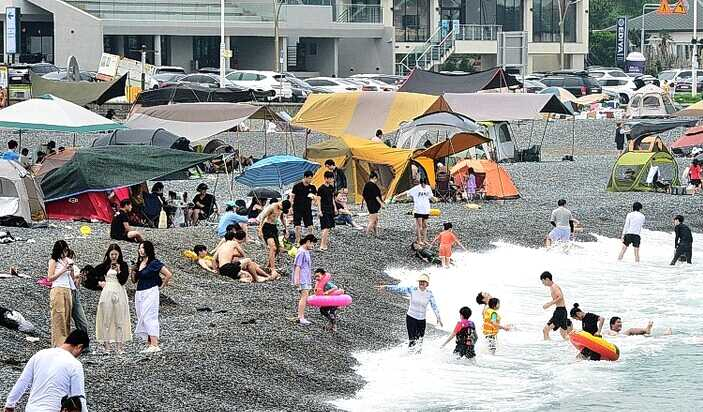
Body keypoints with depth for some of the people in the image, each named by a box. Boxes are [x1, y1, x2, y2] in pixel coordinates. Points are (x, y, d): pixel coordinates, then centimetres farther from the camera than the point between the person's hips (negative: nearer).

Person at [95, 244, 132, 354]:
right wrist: (99, 282, 9)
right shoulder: (105, 265, 7)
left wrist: (119, 271, -14)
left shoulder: (123, 265, 5)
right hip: (107, 293, 1)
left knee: (119, 320, -1)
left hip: (119, 293, -1)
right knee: (106, 319, -2)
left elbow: (123, 281, -3)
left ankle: (119, 346, 0)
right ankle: (107, 346, 0)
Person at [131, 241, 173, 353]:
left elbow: (169, 274, -13)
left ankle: (155, 345, -14)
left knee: (149, 318, -12)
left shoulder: (154, 263, -10)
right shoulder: (139, 263, 11)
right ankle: (149, 344, 11)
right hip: (139, 293, 8)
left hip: (150, 293, -8)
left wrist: (162, 285, -4)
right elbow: (134, 280, 16)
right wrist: (133, 271, -2)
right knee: (142, 319, 7)